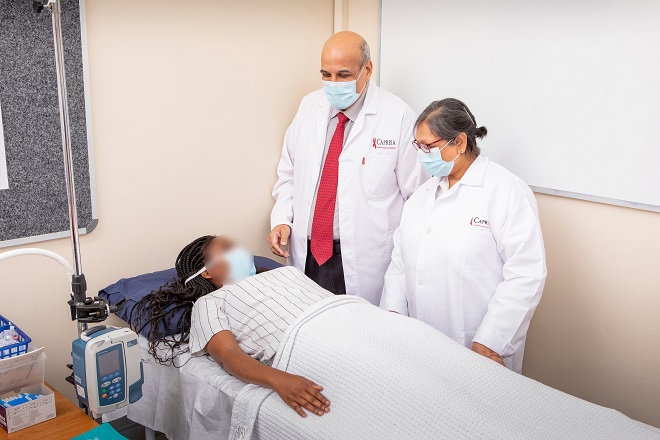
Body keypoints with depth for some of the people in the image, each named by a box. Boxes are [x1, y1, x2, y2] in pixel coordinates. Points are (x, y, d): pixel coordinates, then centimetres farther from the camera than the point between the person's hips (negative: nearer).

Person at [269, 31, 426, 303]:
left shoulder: (398, 117, -9)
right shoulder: (309, 107, 6)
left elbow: (417, 194, -6)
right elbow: (289, 173, 16)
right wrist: (281, 219, 1)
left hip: (364, 262, -4)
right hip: (306, 254, 4)